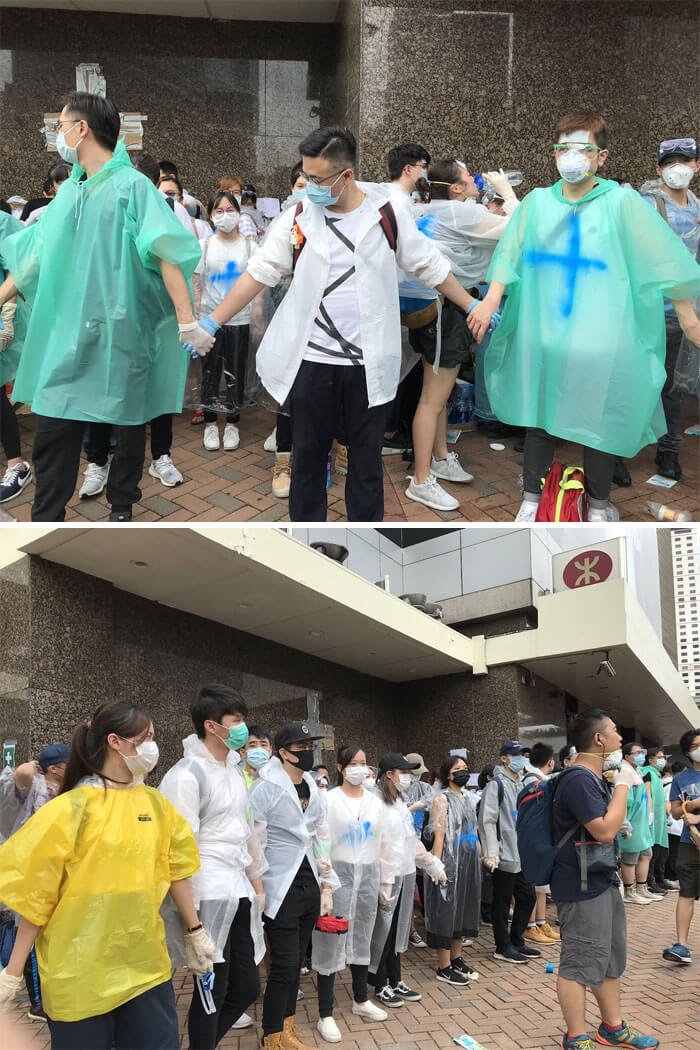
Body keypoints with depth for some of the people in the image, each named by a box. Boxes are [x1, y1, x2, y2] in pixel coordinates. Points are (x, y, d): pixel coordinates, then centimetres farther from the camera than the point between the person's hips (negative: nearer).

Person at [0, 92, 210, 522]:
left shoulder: (131, 186, -6)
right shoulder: (70, 192, 13)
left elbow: (167, 254, -16)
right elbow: (36, 257, 18)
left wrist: (187, 321, -25)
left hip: (122, 334, -5)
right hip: (69, 335, 5)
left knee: (130, 426, 9)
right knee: (53, 430, -1)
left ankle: (122, 506, 28)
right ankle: (46, 518, 8)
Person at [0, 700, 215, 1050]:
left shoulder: (155, 803, 4)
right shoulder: (72, 809, -11)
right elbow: (37, 895, -9)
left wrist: (195, 931, 14)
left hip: (146, 965, 5)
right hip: (81, 974, -4)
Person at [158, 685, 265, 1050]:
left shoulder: (234, 769, 13)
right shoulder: (186, 775, -14)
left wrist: (257, 882, 20)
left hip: (240, 894, 8)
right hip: (209, 896, -8)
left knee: (247, 987, 13)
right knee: (212, 991, 3)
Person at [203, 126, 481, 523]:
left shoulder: (387, 215, -2)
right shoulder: (297, 218, -1)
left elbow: (429, 266, 7)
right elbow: (259, 273, 1)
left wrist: (473, 307, 5)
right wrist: (212, 323, -4)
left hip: (369, 365, 0)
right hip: (312, 361, 1)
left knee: (367, 457, 10)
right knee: (308, 455, 10)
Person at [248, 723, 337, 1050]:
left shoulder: (313, 790, 10)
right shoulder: (266, 788, -12)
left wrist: (327, 886, 13)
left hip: (309, 885, 6)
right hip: (281, 889, -6)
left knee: (295, 961, 13)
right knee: (284, 964, -3)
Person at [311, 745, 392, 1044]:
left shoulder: (375, 803, 8)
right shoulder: (328, 800, -7)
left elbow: (383, 845, 12)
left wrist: (386, 882, 12)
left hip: (369, 876, 5)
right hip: (338, 875, -4)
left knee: (362, 939, 16)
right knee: (331, 942, -2)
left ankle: (361, 1000, 33)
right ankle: (325, 1015, 6)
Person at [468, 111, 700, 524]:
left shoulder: (622, 203, -2)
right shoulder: (537, 202, 7)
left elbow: (662, 260, -1)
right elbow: (509, 255, 6)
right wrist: (490, 301, -8)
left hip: (601, 340, -2)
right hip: (541, 337, 3)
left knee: (600, 421, 5)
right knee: (539, 418, 10)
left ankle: (599, 503, 25)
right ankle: (533, 497, 27)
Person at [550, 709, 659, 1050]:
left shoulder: (597, 778, 13)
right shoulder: (578, 779, -22)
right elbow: (604, 830, -27)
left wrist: (622, 781, 15)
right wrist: (623, 783, -20)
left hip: (603, 879, 11)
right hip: (582, 886, -11)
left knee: (612, 958, 19)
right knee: (580, 963, -2)